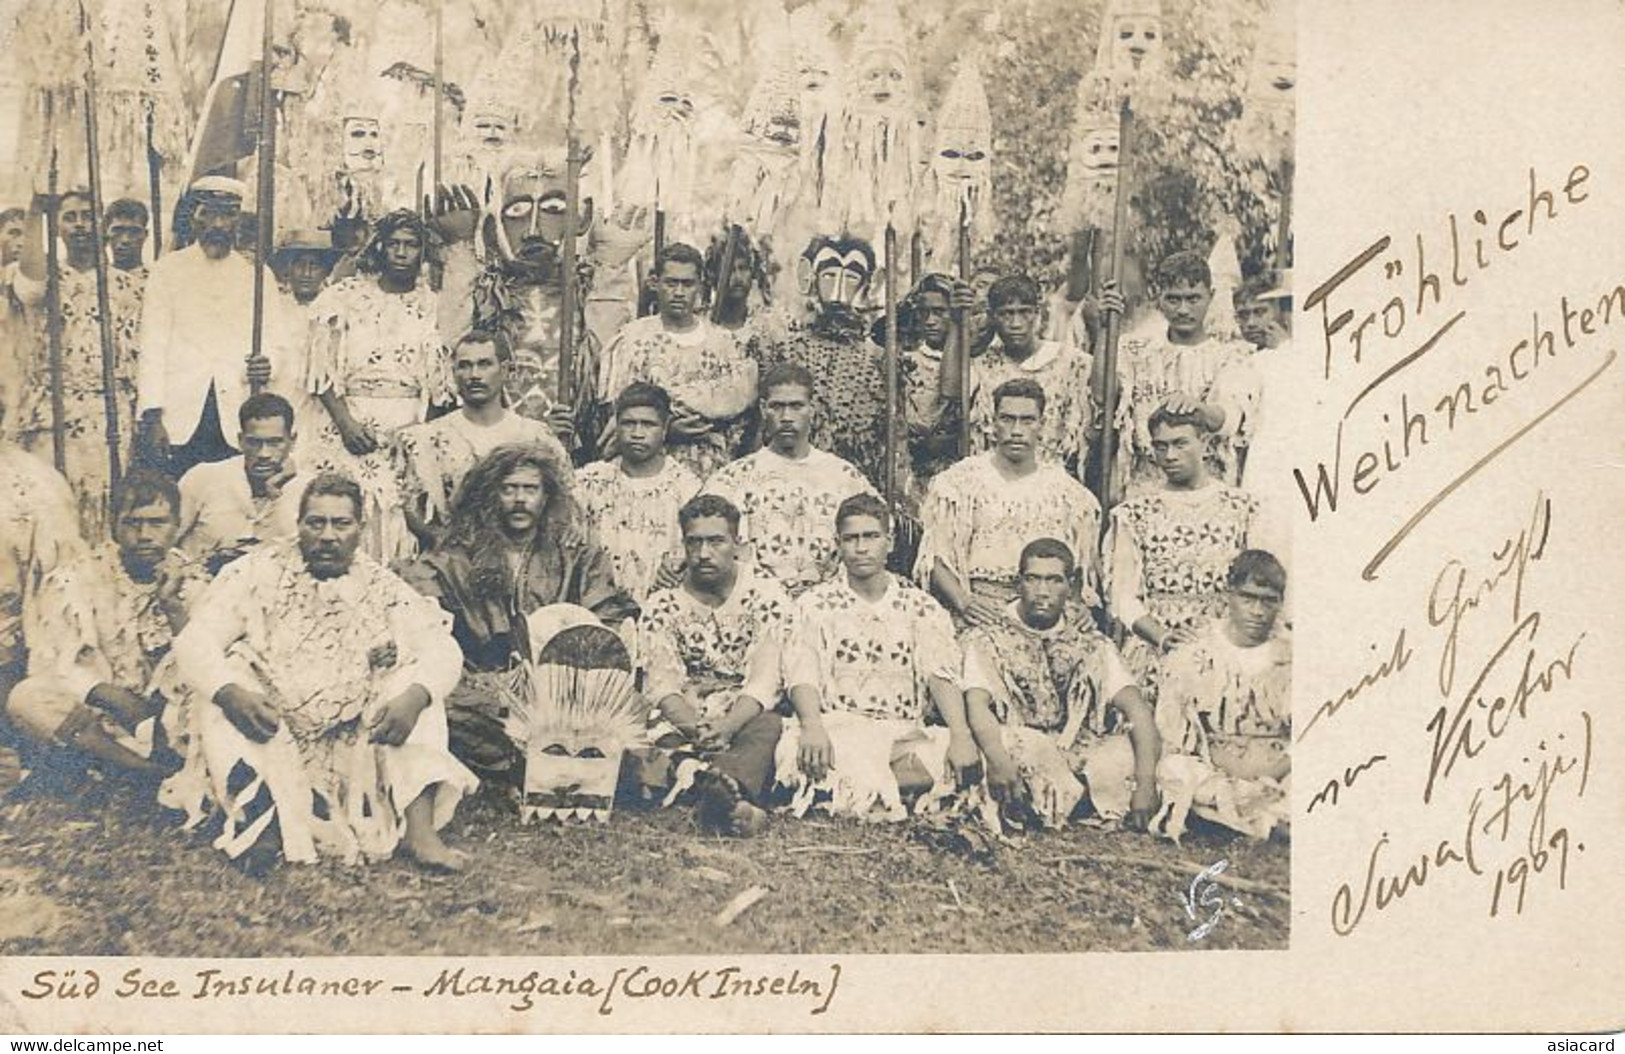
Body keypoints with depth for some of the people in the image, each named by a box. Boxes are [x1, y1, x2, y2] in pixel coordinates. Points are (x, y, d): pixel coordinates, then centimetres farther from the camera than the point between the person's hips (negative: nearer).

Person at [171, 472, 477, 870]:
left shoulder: (381, 588, 2)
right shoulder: (261, 573, -1)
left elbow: (442, 649, -7)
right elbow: (194, 640, -10)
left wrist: (414, 696, -30)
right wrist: (230, 692, -31)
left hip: (354, 745, 1)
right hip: (267, 734, -1)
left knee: (416, 687, -19)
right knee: (224, 677, -25)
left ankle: (418, 826, -33)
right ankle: (258, 815, -39)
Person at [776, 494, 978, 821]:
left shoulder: (922, 607, 11)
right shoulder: (815, 605, 8)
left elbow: (942, 675, -1)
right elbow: (802, 675, -5)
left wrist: (960, 735, -20)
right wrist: (812, 727, -26)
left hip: (905, 735, 2)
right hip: (837, 730, -2)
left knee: (966, 765, -30)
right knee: (800, 754, -38)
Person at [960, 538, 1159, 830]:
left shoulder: (1093, 646, 9)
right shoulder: (988, 641, 1)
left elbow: (1137, 710, -3)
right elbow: (977, 704, -16)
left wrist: (1145, 782, -21)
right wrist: (998, 760, -38)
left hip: (1078, 755, 3)